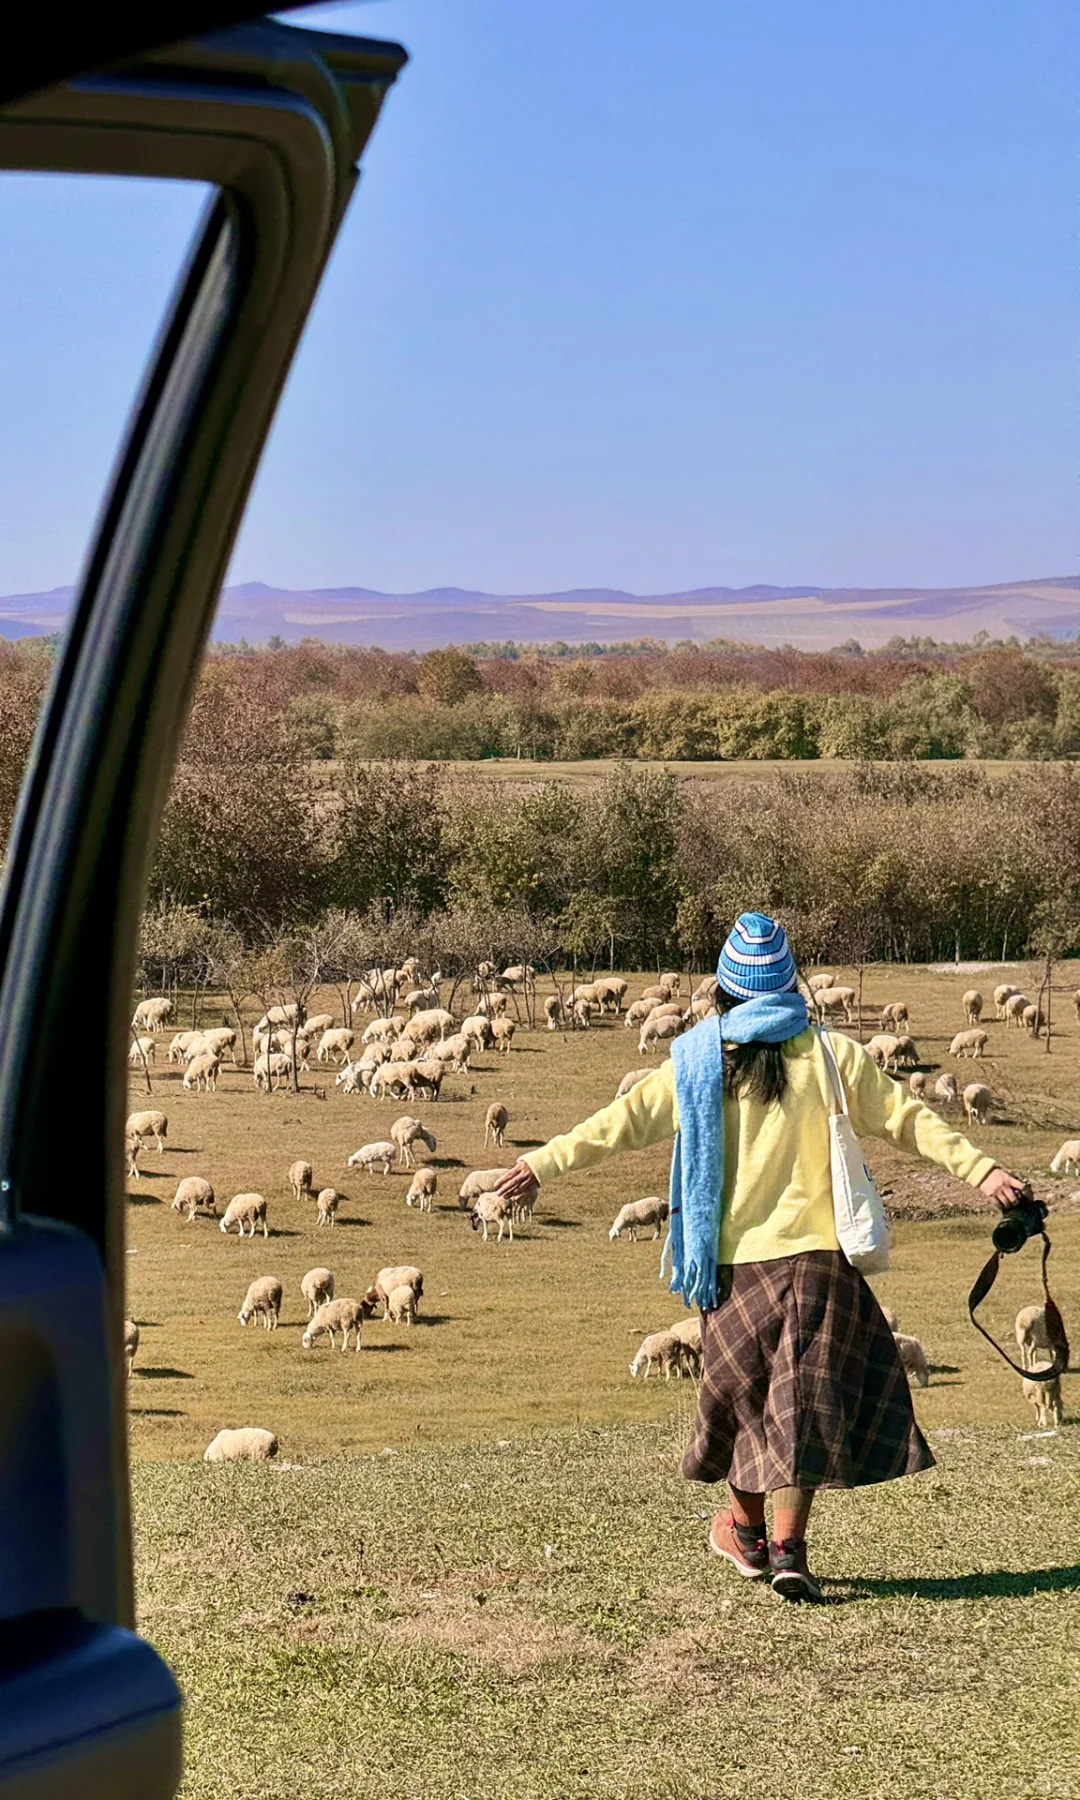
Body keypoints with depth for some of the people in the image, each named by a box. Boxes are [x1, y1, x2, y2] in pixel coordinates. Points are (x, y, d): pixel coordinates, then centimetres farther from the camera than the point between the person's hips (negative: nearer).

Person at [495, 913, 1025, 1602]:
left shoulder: (697, 1062, 0)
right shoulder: (834, 1055, 0)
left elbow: (626, 1121, 0)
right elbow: (905, 1118, 2)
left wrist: (543, 1163, 5)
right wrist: (980, 1169, 7)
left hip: (732, 1259, 1)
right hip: (813, 1256, -1)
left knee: (748, 1390, 16)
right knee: (805, 1396, 3)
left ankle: (746, 1527, 28)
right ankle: (788, 1547, -3)